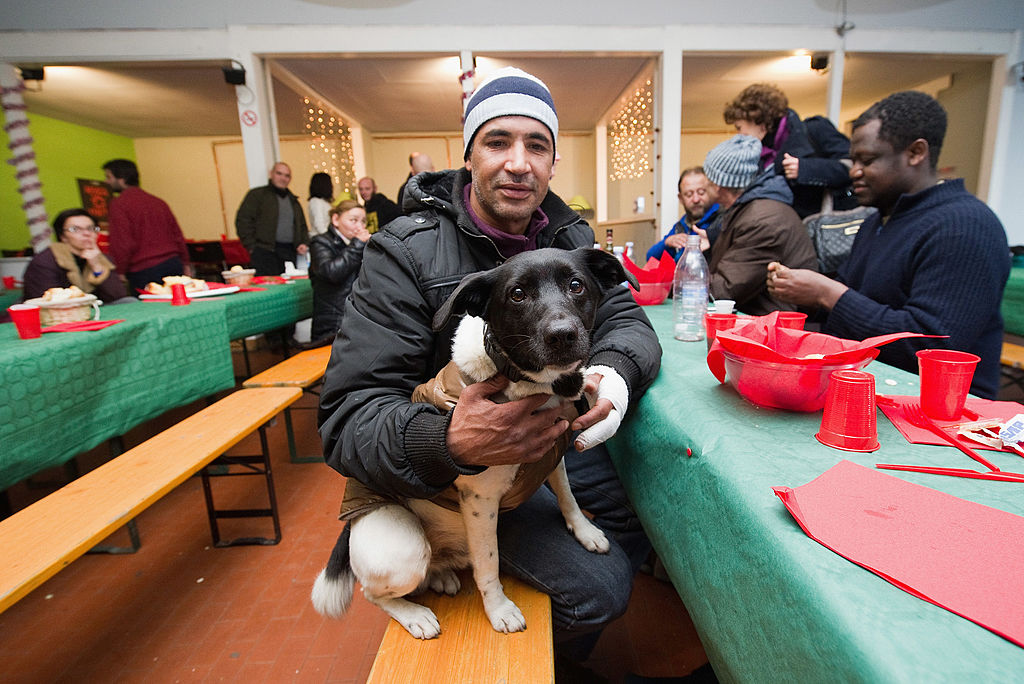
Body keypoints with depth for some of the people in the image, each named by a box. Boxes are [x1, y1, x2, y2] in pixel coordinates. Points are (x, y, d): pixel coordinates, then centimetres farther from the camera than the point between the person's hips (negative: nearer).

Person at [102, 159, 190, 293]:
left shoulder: (118, 204, -4)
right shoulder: (158, 201, 14)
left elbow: (122, 244, -11)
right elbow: (177, 235, 15)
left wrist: (120, 272, -4)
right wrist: (184, 263, 20)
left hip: (144, 272, -6)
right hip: (174, 265, 6)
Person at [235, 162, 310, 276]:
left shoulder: (293, 200, 25)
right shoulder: (257, 194, 7)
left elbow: (302, 226, 30)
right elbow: (243, 220, 0)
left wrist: (303, 243, 11)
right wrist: (252, 246, -7)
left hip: (289, 253, 5)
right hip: (265, 251, -5)